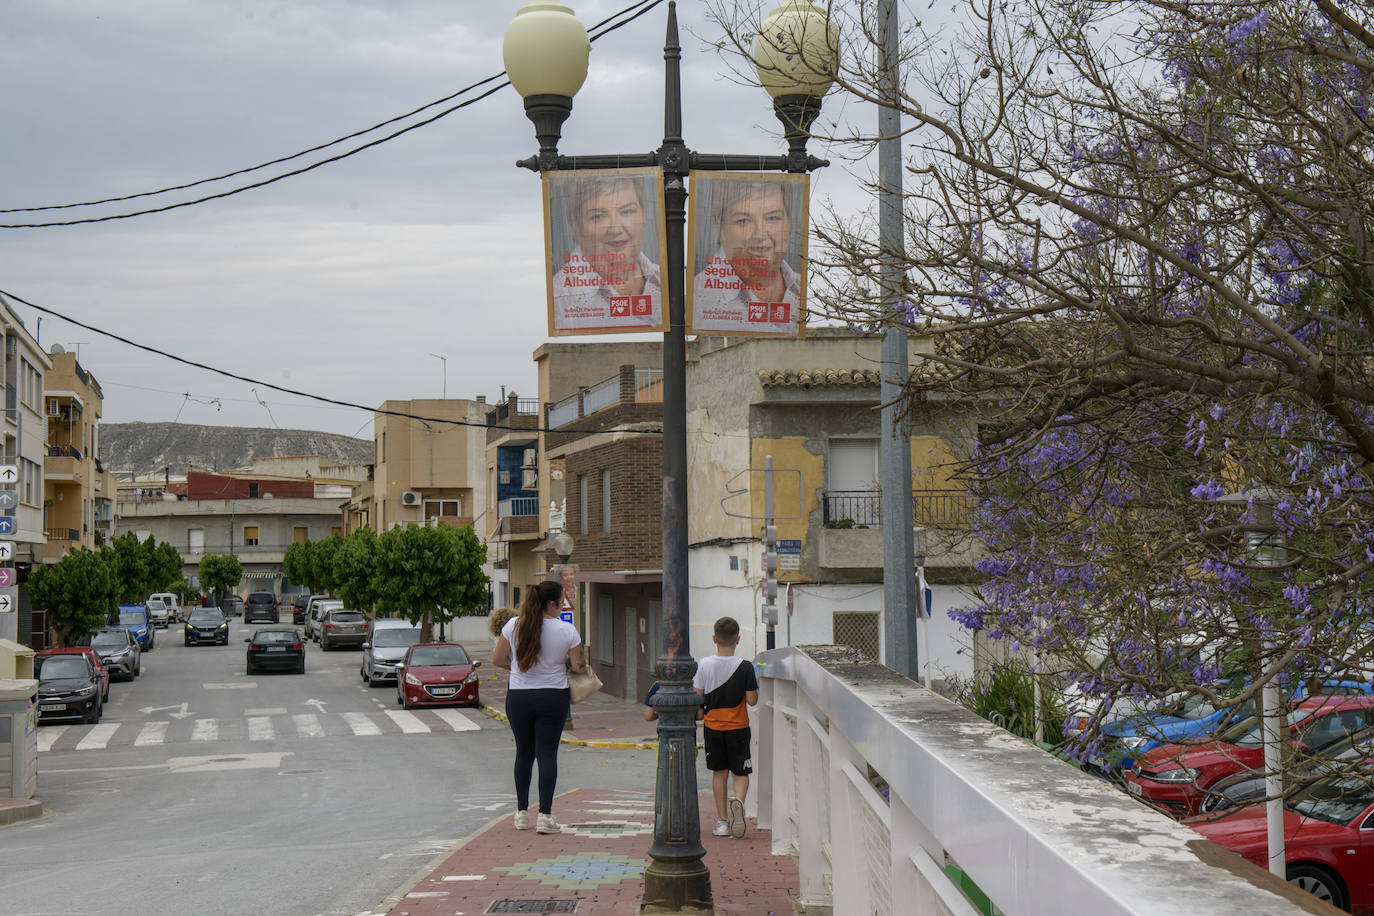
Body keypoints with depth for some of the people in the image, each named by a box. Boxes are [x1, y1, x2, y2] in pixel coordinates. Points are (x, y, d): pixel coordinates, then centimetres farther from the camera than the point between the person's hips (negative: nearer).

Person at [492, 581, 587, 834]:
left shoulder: (513, 626, -5)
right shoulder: (567, 631, -11)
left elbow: (497, 659, 2)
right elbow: (578, 667, -6)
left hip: (518, 697, 2)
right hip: (553, 698, -2)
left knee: (524, 753, 15)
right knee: (547, 753, 0)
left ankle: (522, 813, 20)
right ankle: (545, 815, -7)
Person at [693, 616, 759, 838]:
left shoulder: (704, 665, -7)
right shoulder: (744, 667, -12)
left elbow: (698, 698, -3)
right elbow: (752, 701, -9)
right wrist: (755, 687, 10)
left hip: (712, 727, 2)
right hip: (738, 728, -2)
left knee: (719, 772, 13)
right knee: (741, 772, 7)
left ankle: (722, 821, 13)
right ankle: (738, 801, -24)